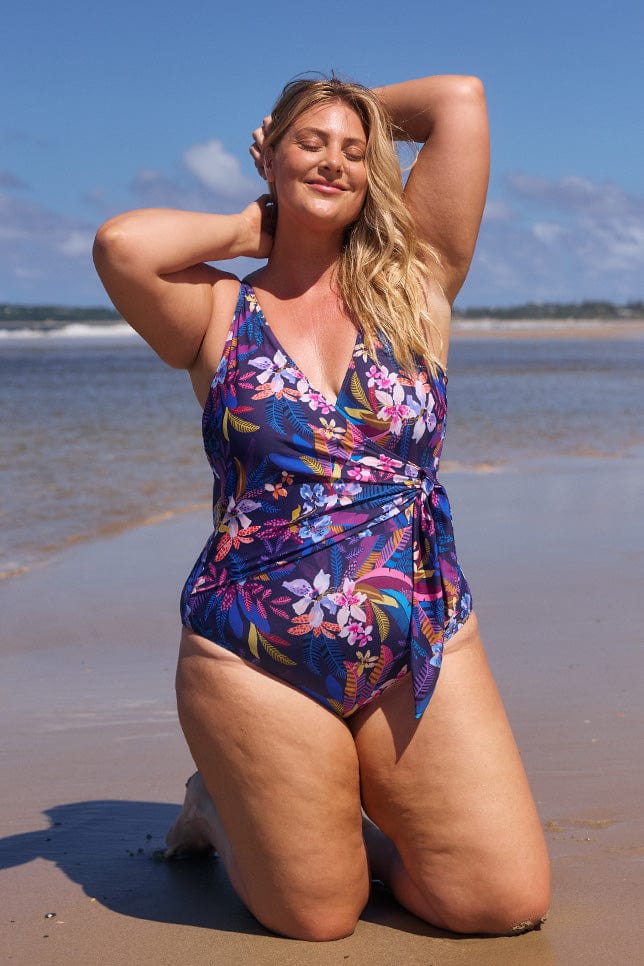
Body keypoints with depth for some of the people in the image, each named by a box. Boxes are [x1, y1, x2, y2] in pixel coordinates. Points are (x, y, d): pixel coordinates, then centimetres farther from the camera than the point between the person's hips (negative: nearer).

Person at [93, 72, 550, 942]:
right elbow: (121, 243, -18)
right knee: (317, 915, 7)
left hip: (423, 652, 2)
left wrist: (365, 116, 14)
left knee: (511, 904, 0)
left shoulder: (414, 284, 5)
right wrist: (243, 229, -1)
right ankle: (222, 808, 37)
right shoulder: (220, 315, 2)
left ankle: (348, 826, 26)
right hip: (256, 660, -2)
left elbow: (461, 99, -1)